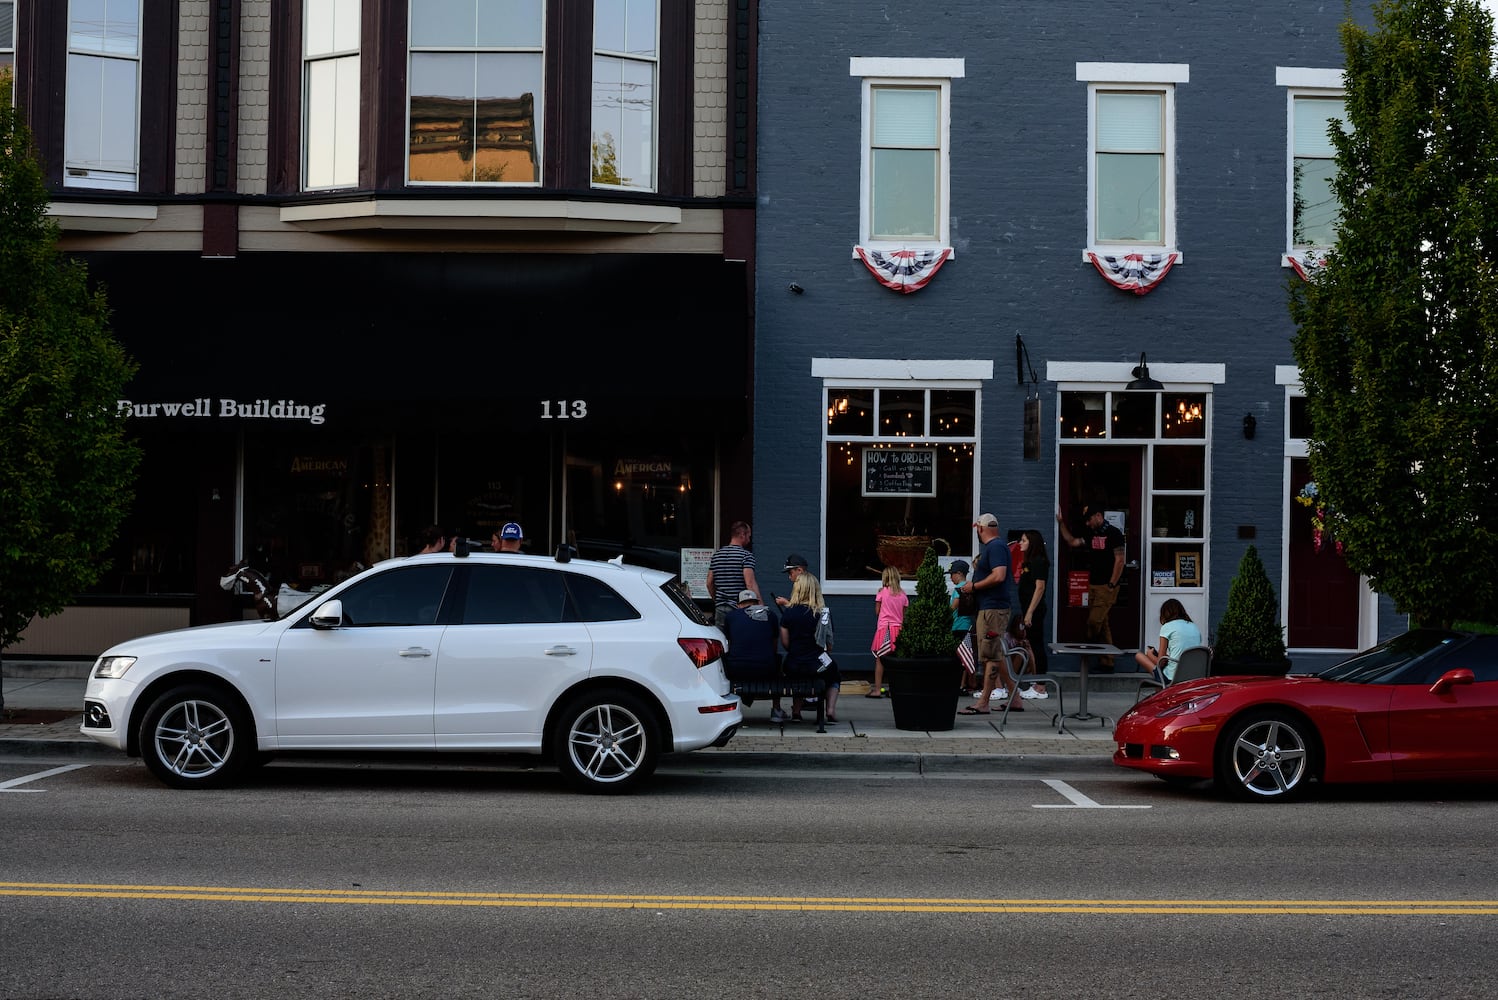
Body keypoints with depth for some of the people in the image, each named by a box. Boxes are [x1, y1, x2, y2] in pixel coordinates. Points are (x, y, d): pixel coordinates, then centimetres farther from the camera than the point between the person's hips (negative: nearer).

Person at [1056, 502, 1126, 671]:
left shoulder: (1113, 534, -9)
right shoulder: (1092, 535, 15)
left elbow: (1119, 561, -12)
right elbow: (1073, 542, 22)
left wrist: (1111, 585, -14)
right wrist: (1061, 524, 15)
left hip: (1106, 587, -8)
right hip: (1093, 586, 8)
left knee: (1094, 622, -14)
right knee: (1102, 625, 8)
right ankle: (1107, 663, 11)